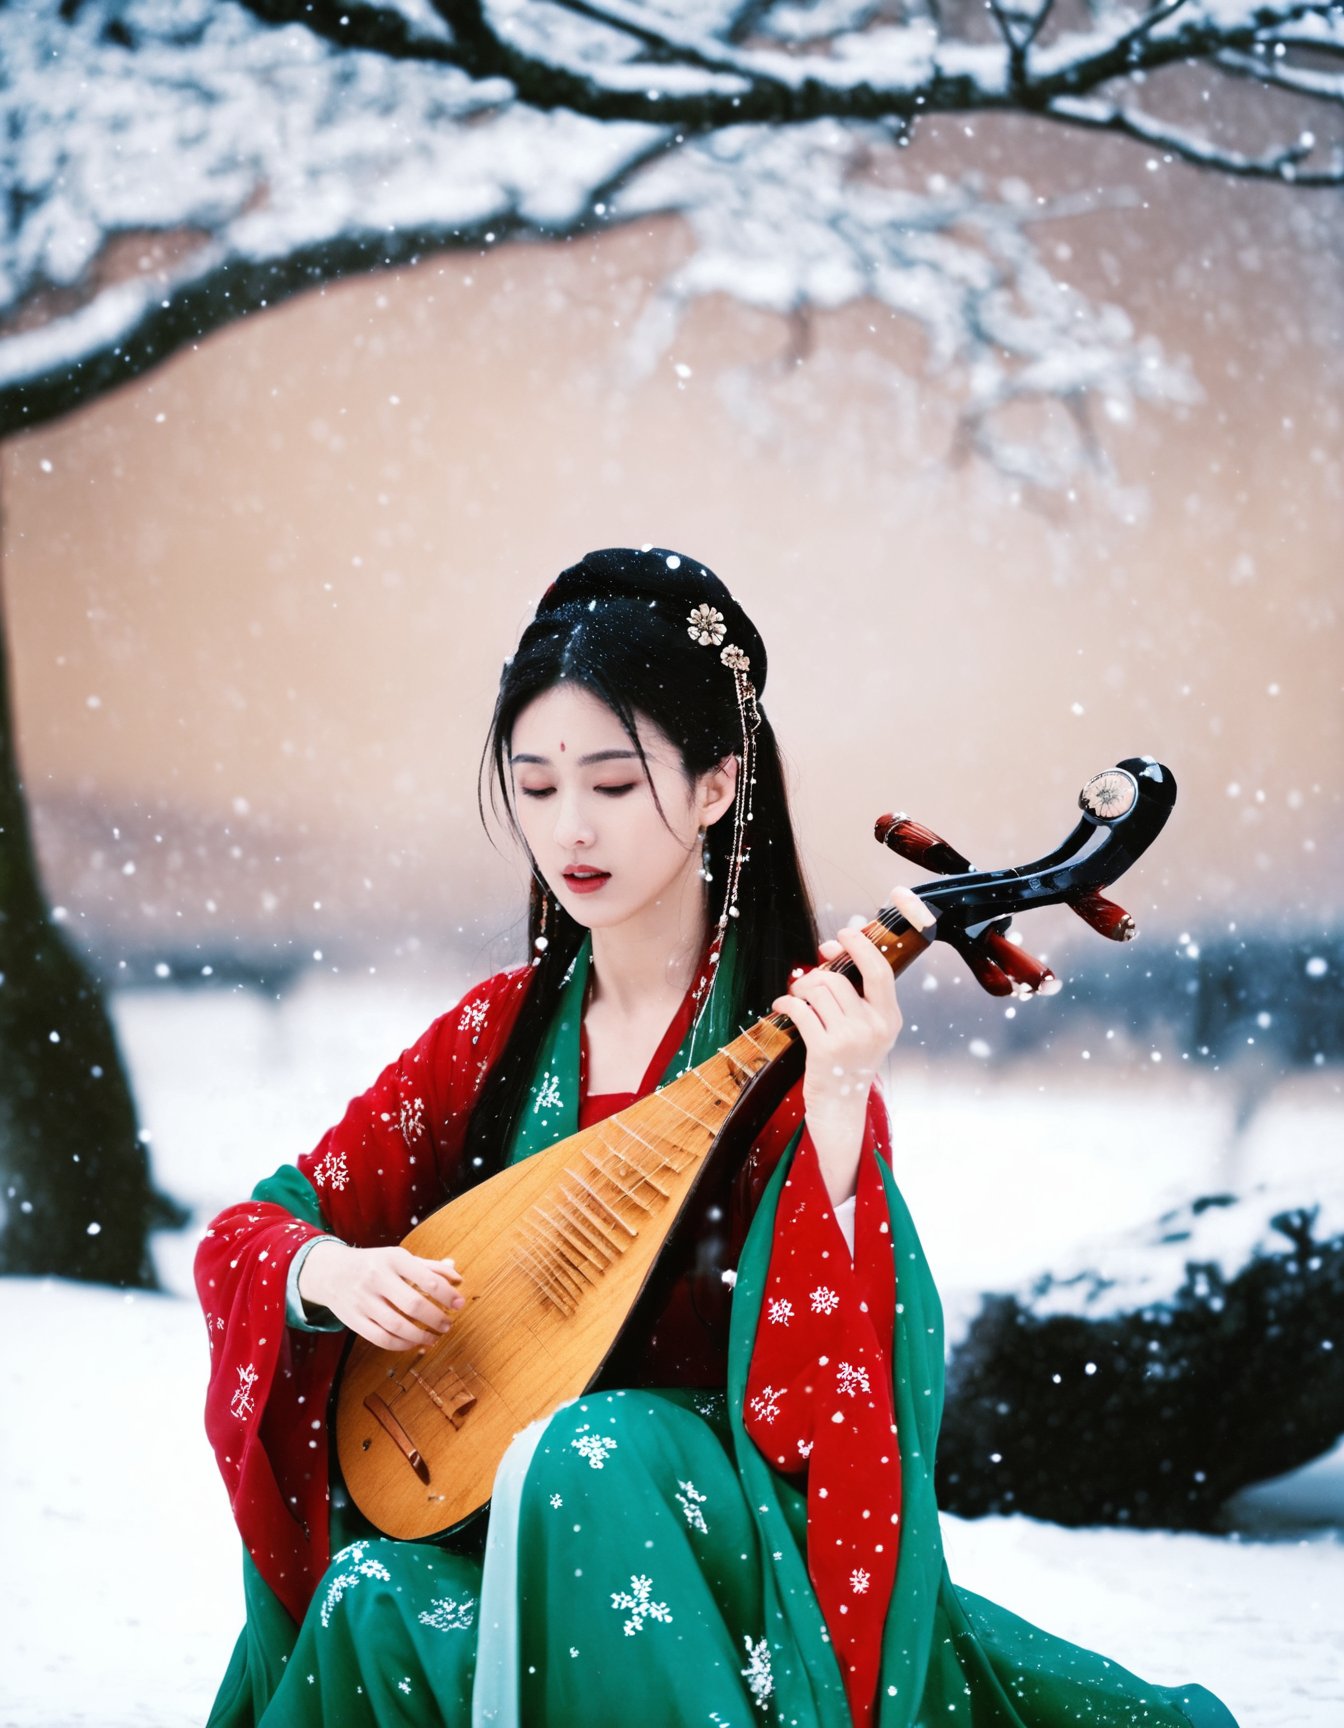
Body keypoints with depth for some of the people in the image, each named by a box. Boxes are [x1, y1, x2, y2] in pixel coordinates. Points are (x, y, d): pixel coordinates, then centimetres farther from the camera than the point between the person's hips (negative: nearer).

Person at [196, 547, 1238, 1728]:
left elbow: (827, 1385, -16)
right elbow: (246, 1234, 9)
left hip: (708, 1525, -3)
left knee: (590, 1457, -35)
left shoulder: (797, 1040, -6)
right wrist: (330, 1272, -13)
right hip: (504, 1504, 3)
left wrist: (835, 1120, -29)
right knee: (372, 1604, -29)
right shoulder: (499, 1033, 6)